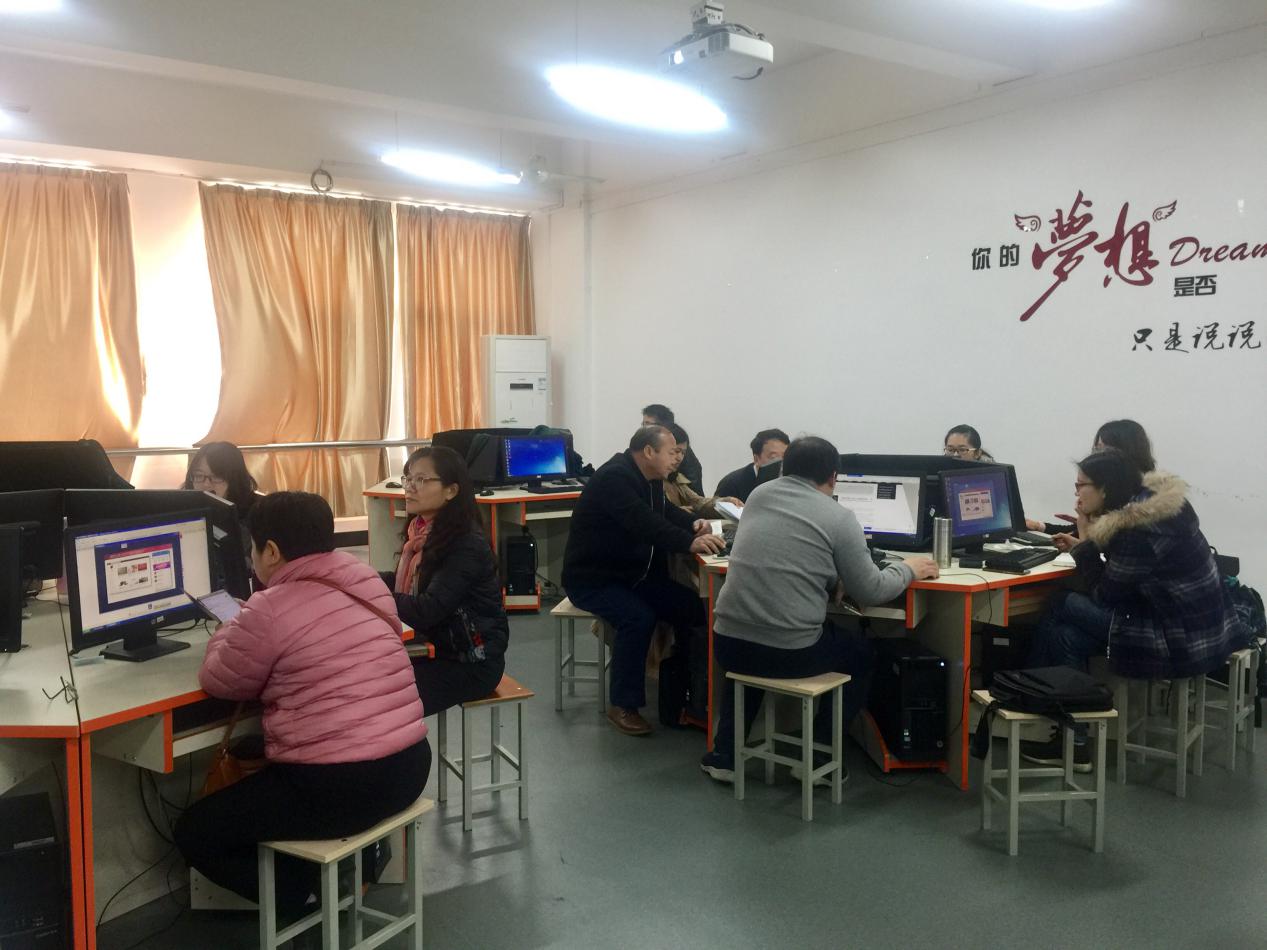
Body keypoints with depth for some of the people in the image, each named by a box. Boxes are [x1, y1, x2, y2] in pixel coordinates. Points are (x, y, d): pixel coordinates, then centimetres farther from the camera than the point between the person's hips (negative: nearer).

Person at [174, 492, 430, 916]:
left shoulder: (270, 609, -15)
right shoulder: (367, 581, 5)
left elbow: (219, 682, 2)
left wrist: (231, 630, 19)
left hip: (335, 787, -7)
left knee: (193, 832, 14)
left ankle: (301, 899, 8)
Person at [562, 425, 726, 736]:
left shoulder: (649, 479, 8)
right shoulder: (615, 477, -23)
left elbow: (664, 512, 16)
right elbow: (643, 523, -36)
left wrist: (693, 524, -7)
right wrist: (689, 543, -45)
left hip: (632, 574, 9)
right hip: (592, 579, -9)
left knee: (690, 604, -8)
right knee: (639, 618, -32)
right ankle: (623, 706, -17)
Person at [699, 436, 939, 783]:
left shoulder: (759, 494, 9)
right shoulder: (839, 517, -5)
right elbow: (870, 591, 0)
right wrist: (908, 570, 17)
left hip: (728, 644, 5)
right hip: (791, 654, -4)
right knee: (861, 652, 25)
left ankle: (724, 754, 33)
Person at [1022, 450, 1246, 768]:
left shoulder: (1138, 528, -24)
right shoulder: (1157, 499, 3)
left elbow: (1104, 595, -10)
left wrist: (1086, 539, -4)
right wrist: (1083, 544, 9)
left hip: (1180, 643, -9)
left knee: (1061, 607, -1)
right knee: (1067, 635, 7)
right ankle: (1070, 736, 11)